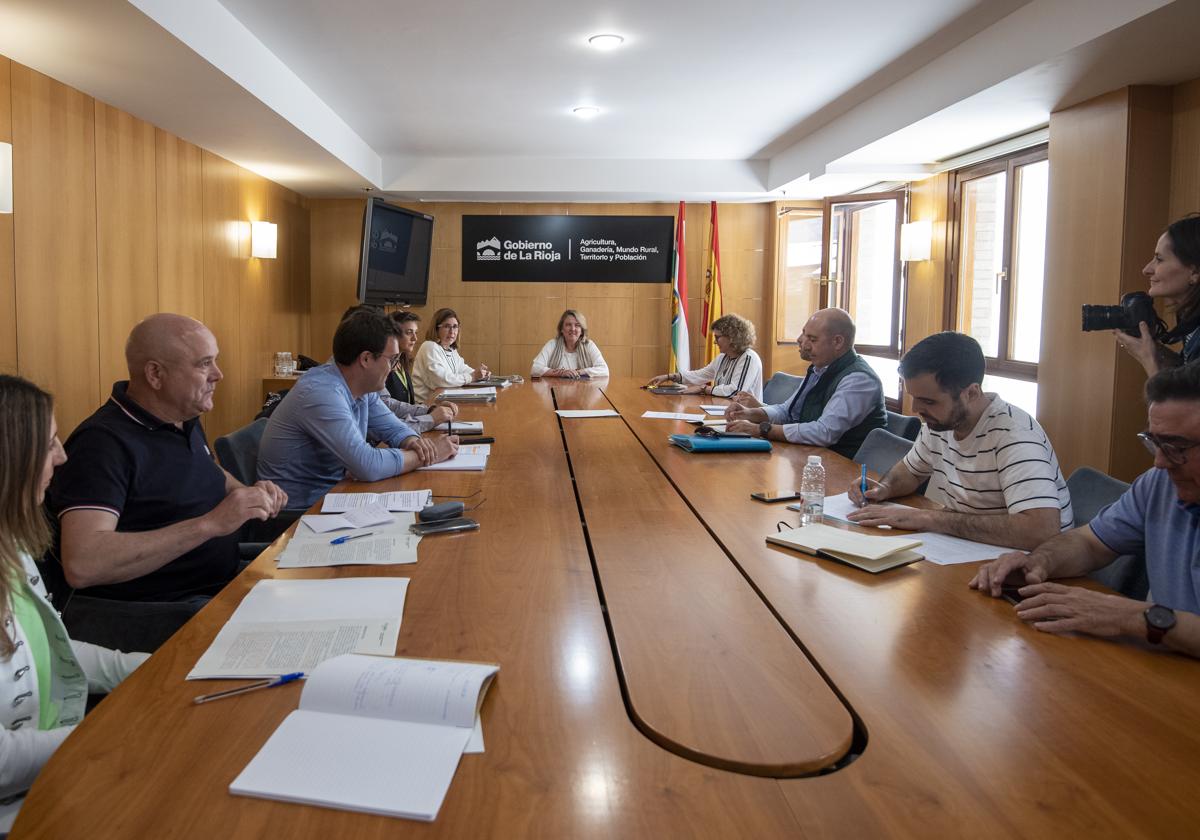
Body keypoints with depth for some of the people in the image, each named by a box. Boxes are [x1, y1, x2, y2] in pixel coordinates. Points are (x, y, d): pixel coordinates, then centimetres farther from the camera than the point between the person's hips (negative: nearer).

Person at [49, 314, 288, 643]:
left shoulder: (185, 419, 11)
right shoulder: (104, 442, -16)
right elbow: (81, 566, -28)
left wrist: (249, 494, 7)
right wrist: (210, 524, -30)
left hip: (223, 585, 9)